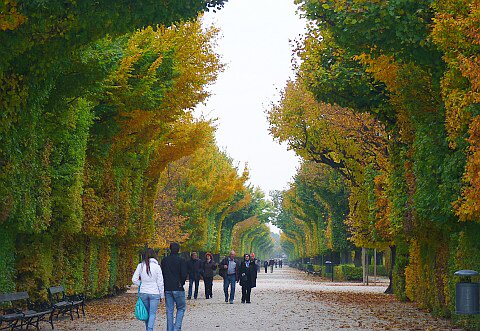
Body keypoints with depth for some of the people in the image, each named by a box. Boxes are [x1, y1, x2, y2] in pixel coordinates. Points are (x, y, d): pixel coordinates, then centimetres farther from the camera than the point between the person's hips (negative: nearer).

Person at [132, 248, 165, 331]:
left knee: (146, 312, 16)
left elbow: (134, 280, -2)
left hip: (143, 293, 3)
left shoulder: (140, 265, -2)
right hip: (154, 293, -3)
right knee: (152, 314, 1)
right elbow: (160, 282, -5)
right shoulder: (156, 266, -9)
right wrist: (161, 295, 4)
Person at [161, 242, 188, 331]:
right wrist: (181, 283, 4)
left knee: (169, 310, 9)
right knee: (181, 308, 8)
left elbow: (161, 274, 7)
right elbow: (184, 275, -13)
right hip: (178, 289, -4)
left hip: (167, 289, 4)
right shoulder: (181, 261, -8)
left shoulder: (164, 260, 5)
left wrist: (165, 284, 13)